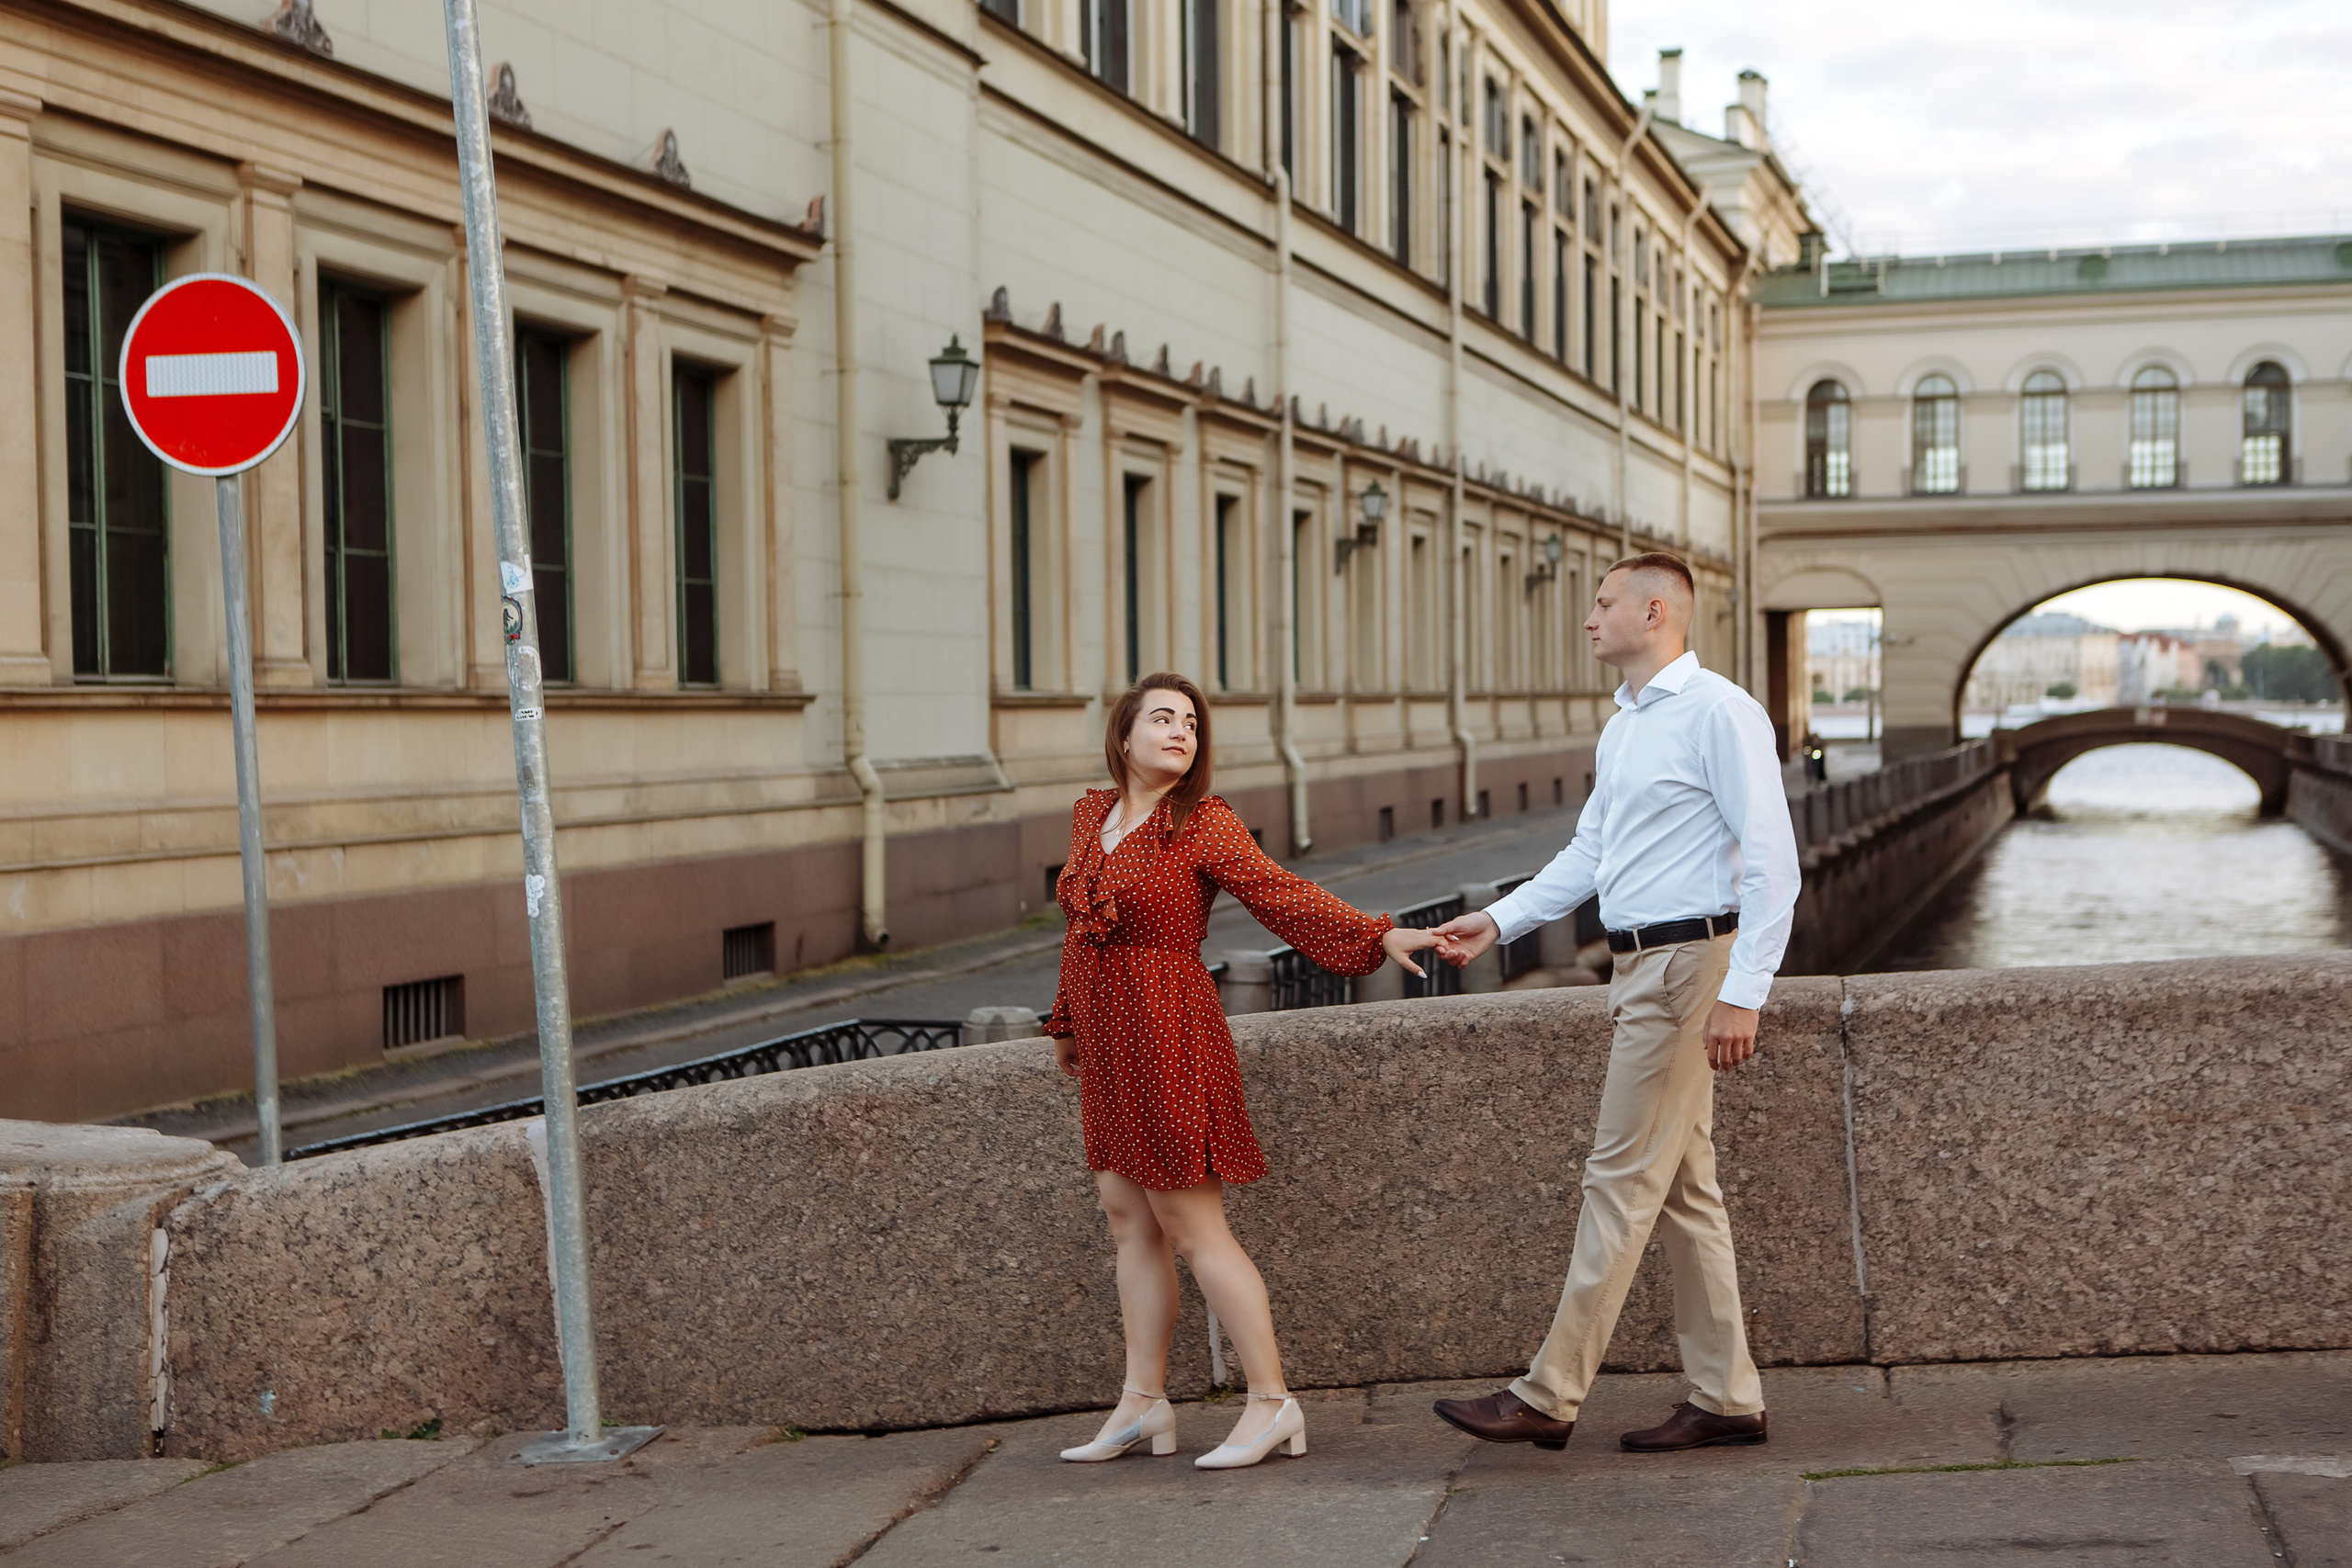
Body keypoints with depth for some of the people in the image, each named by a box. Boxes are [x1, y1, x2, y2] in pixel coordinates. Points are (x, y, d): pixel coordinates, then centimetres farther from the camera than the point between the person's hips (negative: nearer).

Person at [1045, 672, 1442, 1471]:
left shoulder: (1203, 824, -9)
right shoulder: (1091, 814, 10)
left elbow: (1284, 896, -16)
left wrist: (1381, 936, -27)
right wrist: (1068, 1021, 27)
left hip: (1165, 1038, -7)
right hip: (1110, 1046, 7)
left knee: (1192, 1225, -7)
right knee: (1129, 1219, 10)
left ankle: (1272, 1403, -1)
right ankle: (1142, 1404, 17)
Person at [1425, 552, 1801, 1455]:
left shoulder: (1719, 713, -12)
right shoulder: (1620, 729, 17)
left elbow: (1772, 862, -17)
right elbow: (1588, 856, 21)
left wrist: (1741, 996, -22)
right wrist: (1496, 921, 10)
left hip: (1688, 965, -10)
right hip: (1640, 969, 10)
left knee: (1623, 1180, -6)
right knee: (1682, 1187, 11)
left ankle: (1549, 1397, -2)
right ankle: (1725, 1398, 16)